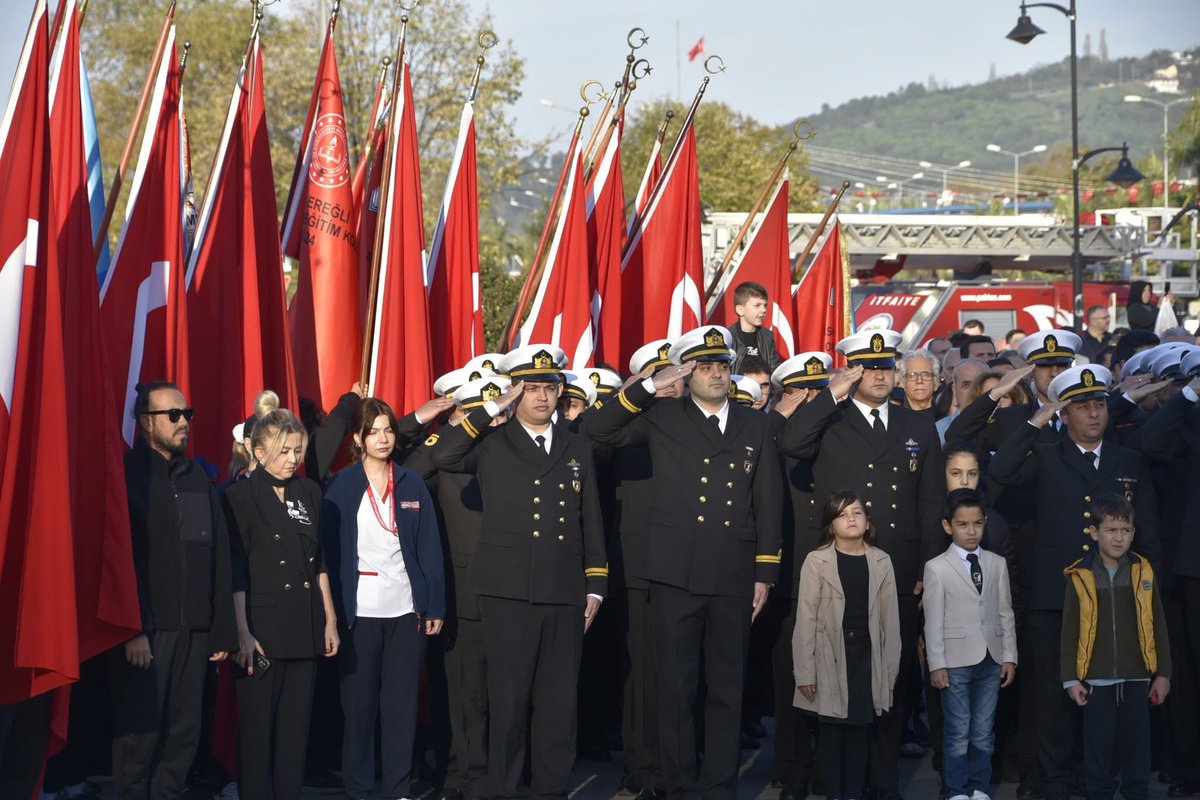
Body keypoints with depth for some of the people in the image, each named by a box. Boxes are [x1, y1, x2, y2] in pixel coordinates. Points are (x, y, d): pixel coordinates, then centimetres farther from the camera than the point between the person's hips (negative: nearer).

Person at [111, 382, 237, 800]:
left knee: (184, 734, 6)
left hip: (194, 629, 6)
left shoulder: (198, 479, 15)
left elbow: (219, 557, 14)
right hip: (146, 630, -5)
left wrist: (222, 630, 8)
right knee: (139, 733, -3)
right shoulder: (127, 475, -3)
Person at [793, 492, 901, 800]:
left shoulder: (881, 561, 4)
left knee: (859, 731, 7)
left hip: (867, 657, 2)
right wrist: (805, 670, -7)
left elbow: (889, 617, 7)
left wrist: (890, 667, 5)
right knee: (832, 732, 3)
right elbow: (806, 619, -5)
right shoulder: (817, 561, -4)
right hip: (830, 659, -2)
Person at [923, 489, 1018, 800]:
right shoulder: (937, 568, -4)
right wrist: (936, 664, -7)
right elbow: (933, 621, -4)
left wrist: (1009, 656, 5)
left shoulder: (997, 563, 6)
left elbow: (1006, 613, 8)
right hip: (956, 662, -3)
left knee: (983, 733, 9)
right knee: (958, 734, 3)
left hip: (991, 660, 3)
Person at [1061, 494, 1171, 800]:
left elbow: (1158, 626, 5)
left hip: (1137, 678, 1)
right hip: (1096, 680, -1)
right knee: (1098, 748, 6)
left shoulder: (1143, 572, 0)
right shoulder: (1080, 576, -4)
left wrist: (1163, 673, 3)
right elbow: (1070, 631, 0)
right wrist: (1071, 679, -2)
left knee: (1137, 746, 9)